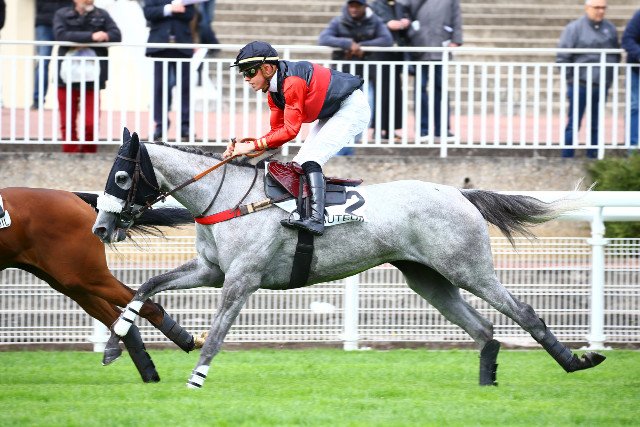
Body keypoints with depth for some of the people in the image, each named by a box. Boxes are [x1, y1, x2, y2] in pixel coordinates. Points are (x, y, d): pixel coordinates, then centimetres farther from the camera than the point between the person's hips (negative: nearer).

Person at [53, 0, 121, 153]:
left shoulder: (102, 15, 7)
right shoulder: (62, 15, 4)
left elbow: (116, 36, -6)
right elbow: (61, 35, -14)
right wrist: (91, 37, -21)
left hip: (91, 79, 0)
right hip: (68, 76, 0)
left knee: (90, 125, -5)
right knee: (68, 125, 5)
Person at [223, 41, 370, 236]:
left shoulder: (292, 81, -28)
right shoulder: (274, 91, 2)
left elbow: (290, 130, -29)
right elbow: (278, 131, 1)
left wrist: (253, 145, -28)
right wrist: (243, 148, -11)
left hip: (353, 108, -10)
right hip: (330, 115, 10)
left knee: (311, 159, -22)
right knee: (298, 164, 5)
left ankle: (316, 219, -32)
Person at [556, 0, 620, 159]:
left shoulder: (610, 29, 8)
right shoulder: (574, 28, -7)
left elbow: (616, 55, 18)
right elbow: (562, 57, -7)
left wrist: (609, 77, 9)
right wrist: (572, 78, -8)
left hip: (601, 86, 5)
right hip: (580, 85, -5)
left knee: (596, 126, 10)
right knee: (574, 124, -4)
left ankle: (593, 157, 15)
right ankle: (567, 158, -1)